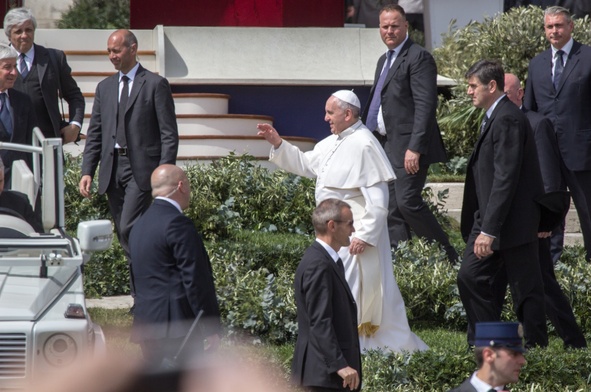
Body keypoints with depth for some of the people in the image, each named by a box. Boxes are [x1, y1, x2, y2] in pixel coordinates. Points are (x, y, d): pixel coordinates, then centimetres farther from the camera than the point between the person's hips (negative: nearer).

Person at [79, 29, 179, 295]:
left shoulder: (155, 85, -2)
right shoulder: (105, 87, 15)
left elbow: (169, 134, -5)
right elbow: (95, 133, 15)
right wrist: (87, 171, 3)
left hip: (142, 170, -6)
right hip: (112, 169, 6)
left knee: (129, 230, -18)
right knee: (124, 235, 7)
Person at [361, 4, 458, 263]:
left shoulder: (418, 58, -10)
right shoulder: (384, 61, 20)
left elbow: (425, 105, -17)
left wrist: (415, 148, -23)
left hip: (407, 146, -9)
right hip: (386, 146, 9)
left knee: (408, 202, -15)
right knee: (392, 212, 7)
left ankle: (447, 257, -4)